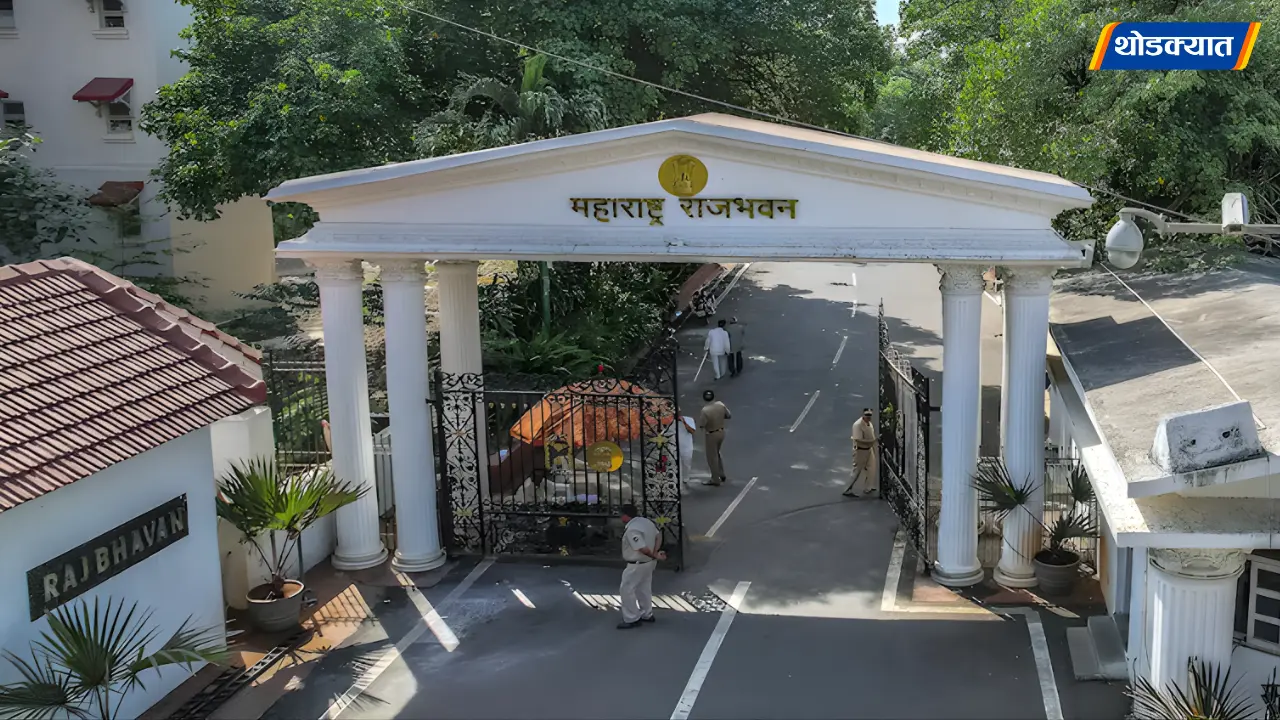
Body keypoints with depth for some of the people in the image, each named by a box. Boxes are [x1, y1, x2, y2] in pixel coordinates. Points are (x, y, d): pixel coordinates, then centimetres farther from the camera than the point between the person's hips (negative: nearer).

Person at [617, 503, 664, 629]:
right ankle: (647, 615, 32)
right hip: (649, 562, 10)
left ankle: (632, 619, 5)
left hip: (637, 565, -10)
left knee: (626, 590, 1)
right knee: (644, 589, 21)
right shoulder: (646, 521, 3)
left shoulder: (632, 530, -27)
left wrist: (655, 556, -13)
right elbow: (658, 535, 10)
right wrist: (656, 552, -1)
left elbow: (643, 549, -29)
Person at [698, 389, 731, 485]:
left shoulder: (705, 410, -27)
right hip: (721, 432, 6)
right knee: (717, 453, 27)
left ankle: (716, 480, 17)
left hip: (712, 434, -6)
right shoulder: (720, 405, -10)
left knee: (712, 457, 9)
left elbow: (701, 424, -23)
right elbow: (728, 415, 3)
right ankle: (722, 475, 33)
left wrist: (700, 419, -2)